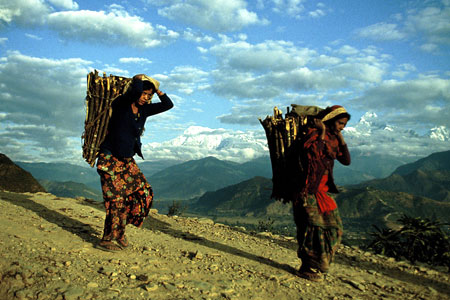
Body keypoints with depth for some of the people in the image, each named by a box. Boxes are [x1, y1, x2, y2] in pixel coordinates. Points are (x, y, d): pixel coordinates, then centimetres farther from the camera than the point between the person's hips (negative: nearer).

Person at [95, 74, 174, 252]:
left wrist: (156, 89, 3)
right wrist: (139, 80, -10)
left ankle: (119, 232, 13)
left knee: (143, 192, 1)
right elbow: (135, 90, -31)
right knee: (116, 198, -10)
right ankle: (107, 240, 2)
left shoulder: (144, 110, 8)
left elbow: (168, 104, 9)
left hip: (127, 160, 7)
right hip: (110, 159, -7)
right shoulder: (121, 104, -11)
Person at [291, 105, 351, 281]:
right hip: (309, 192, -9)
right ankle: (307, 269, 6)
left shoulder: (332, 139, 14)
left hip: (323, 191, 9)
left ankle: (317, 266, 23)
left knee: (332, 227, 11)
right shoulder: (314, 134, -10)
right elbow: (312, 152, -29)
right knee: (313, 228, -6)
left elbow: (346, 160, 10)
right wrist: (322, 132, -19)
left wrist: (340, 138, 4)